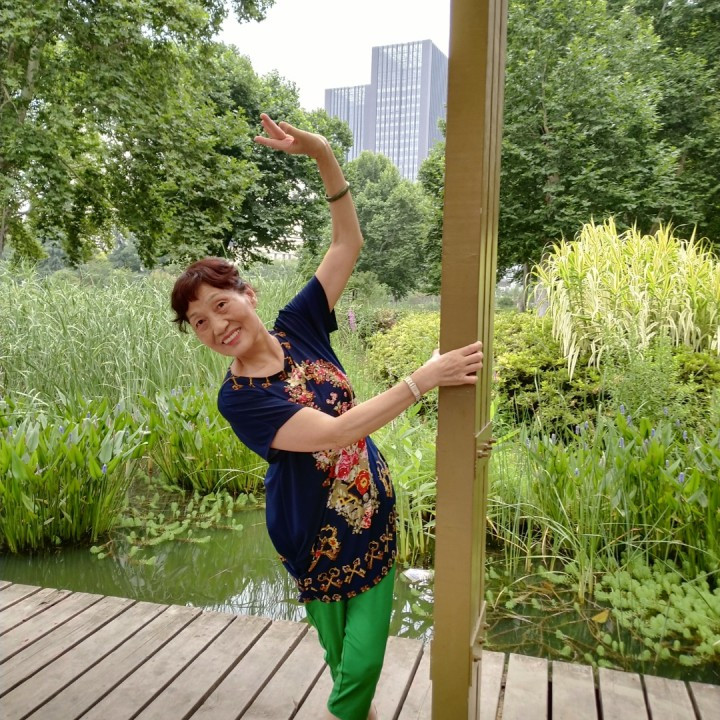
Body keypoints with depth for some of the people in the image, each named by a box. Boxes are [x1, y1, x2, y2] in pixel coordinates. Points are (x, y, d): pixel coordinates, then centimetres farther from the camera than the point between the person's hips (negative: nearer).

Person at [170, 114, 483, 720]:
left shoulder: (297, 327, -7)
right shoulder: (238, 398, -19)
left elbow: (348, 244, -9)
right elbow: (334, 431, -31)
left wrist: (323, 155, -22)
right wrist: (424, 379, -33)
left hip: (372, 509, 4)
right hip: (315, 532, -3)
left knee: (364, 649, 10)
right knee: (338, 646, 16)